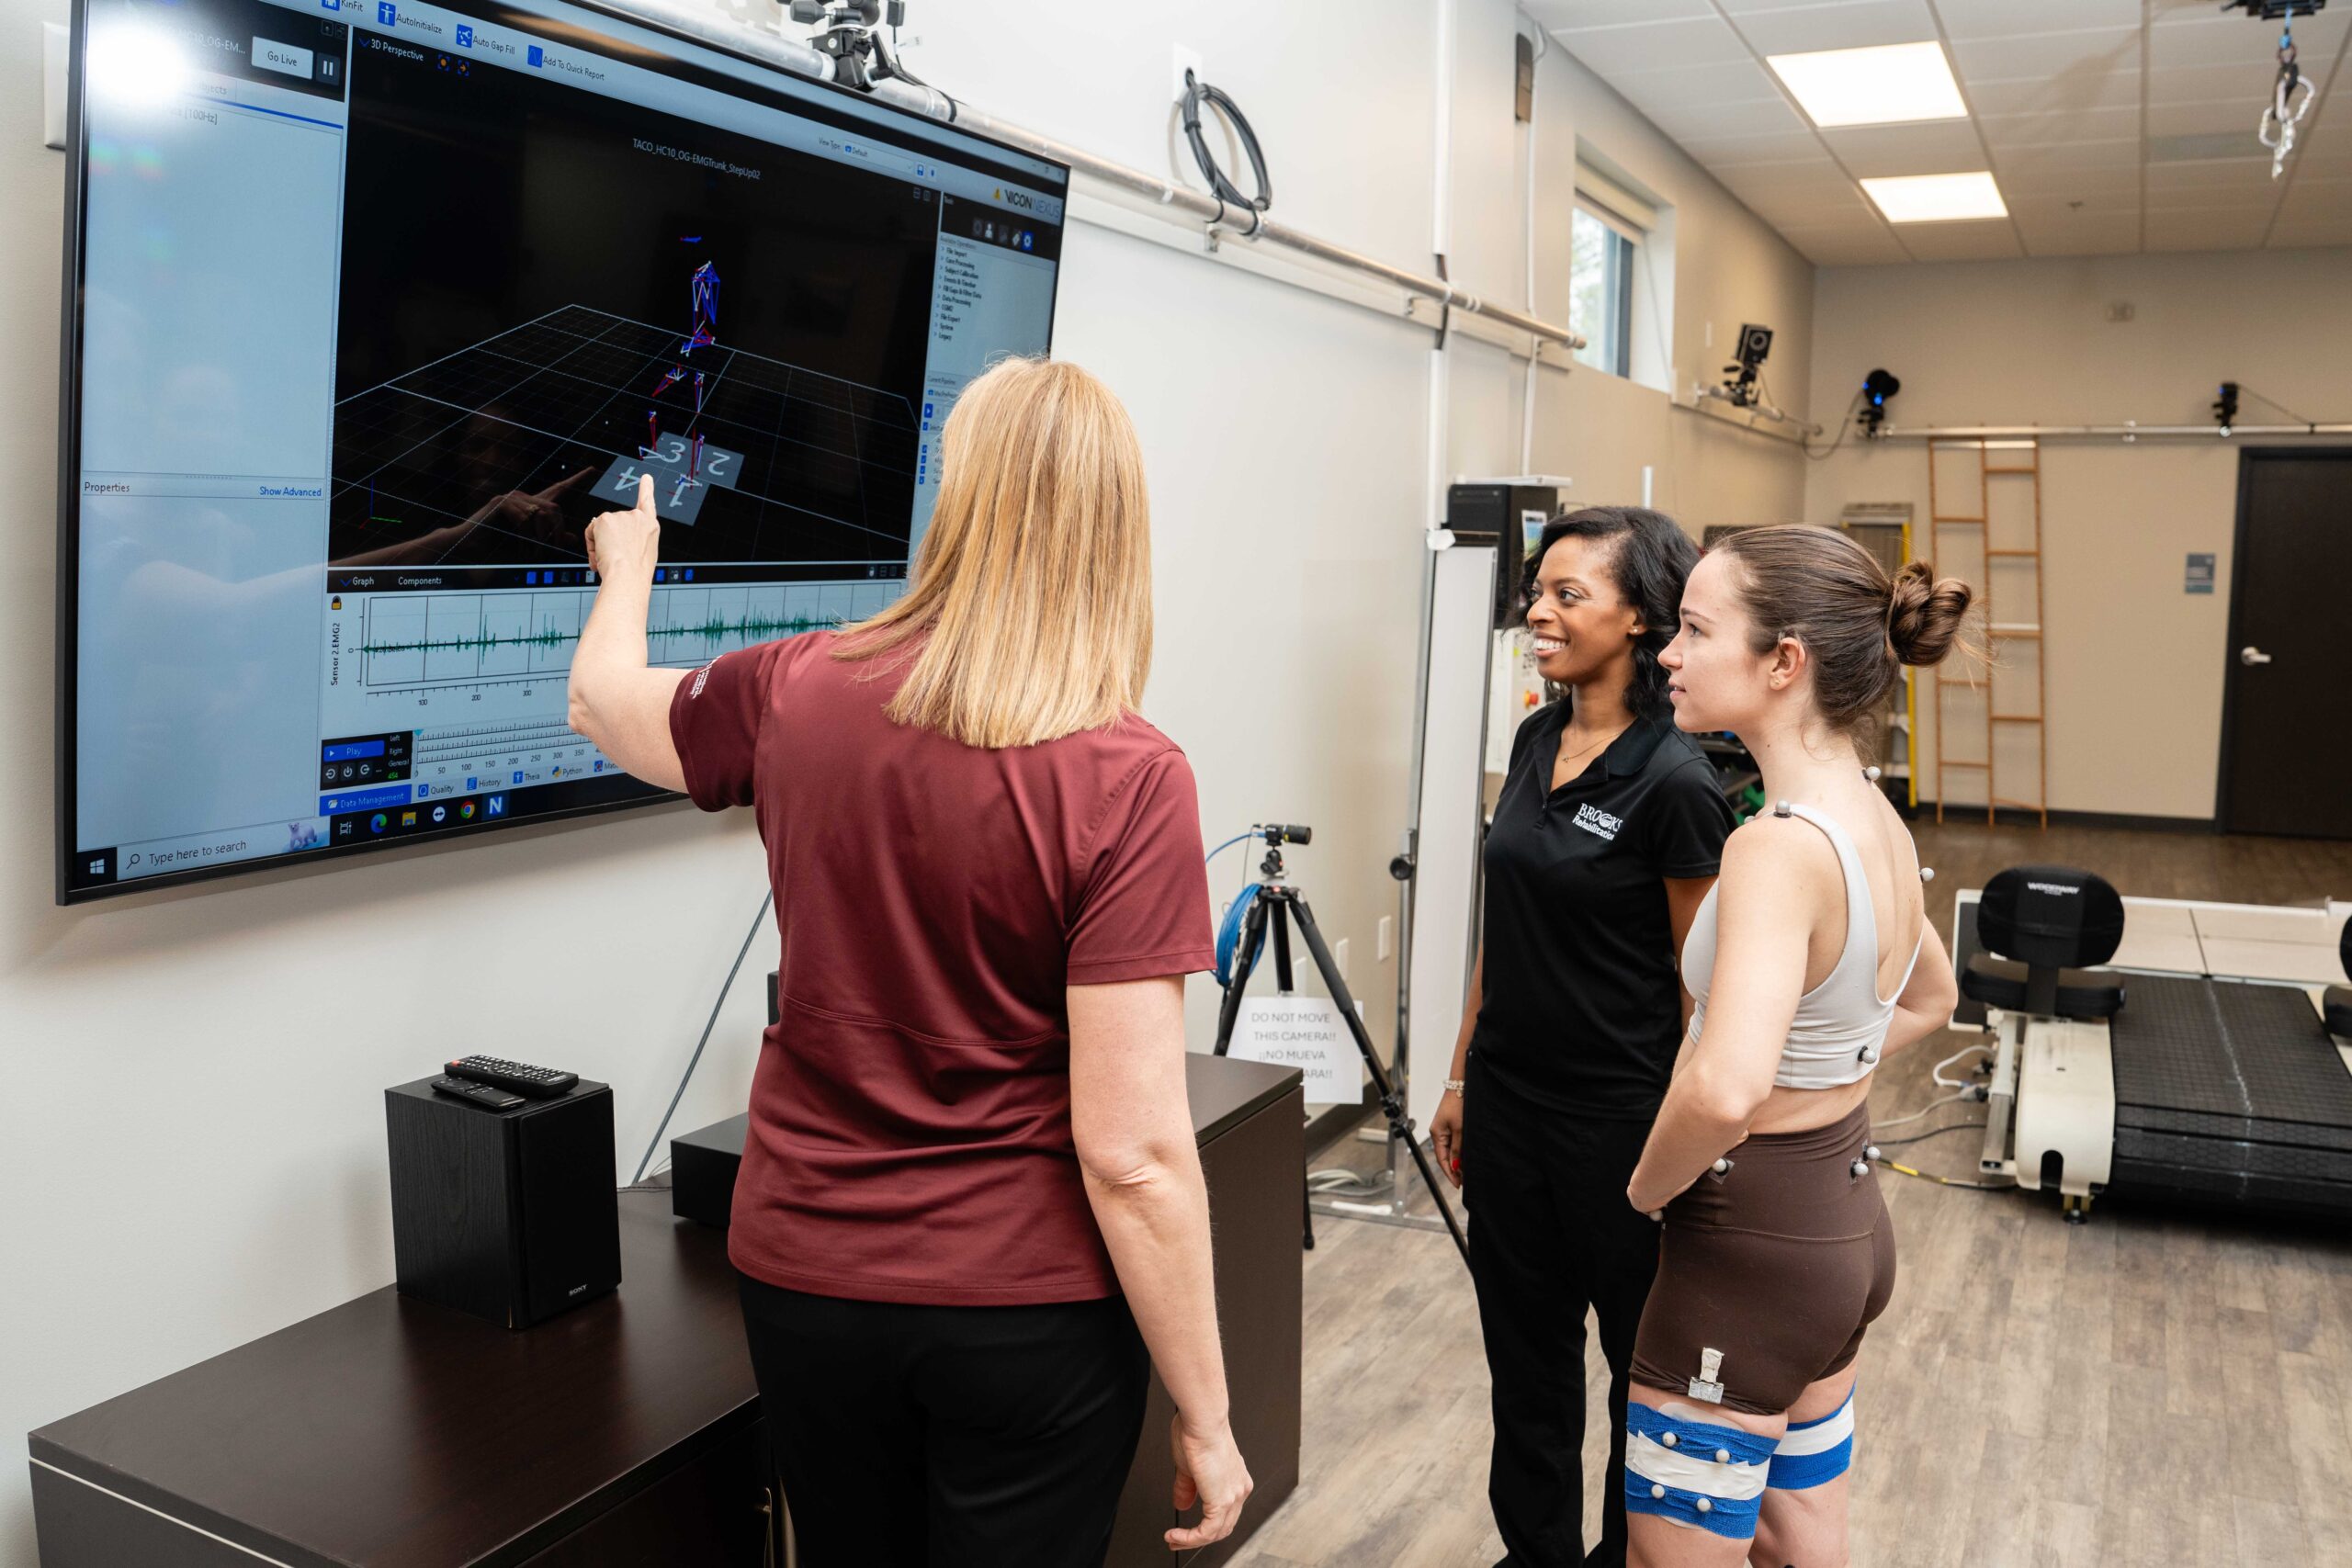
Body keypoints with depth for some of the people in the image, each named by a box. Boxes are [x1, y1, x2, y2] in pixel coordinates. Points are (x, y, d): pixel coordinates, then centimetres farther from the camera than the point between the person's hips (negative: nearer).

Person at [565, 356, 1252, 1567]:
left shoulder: (795, 693, -8)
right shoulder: (1127, 780, -20)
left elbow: (601, 701, 15)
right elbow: (1133, 1155, -21)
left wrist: (627, 564, 35)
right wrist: (1206, 1420, -10)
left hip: (805, 1274, 4)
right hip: (1029, 1304, -4)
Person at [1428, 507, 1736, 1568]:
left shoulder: (1674, 781, -17)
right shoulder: (1535, 742, 5)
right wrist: (1461, 1076, 13)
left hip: (1616, 1118, -7)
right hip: (1508, 1101, 7)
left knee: (1643, 1359, 15)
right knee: (1525, 1350, 19)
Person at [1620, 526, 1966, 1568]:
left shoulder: (1780, 846, -27)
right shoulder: (1877, 818, 1)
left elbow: (1722, 1086, -41)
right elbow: (1929, 999, 20)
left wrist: (1651, 1188, -21)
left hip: (1751, 1246, -9)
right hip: (1846, 1218, 9)